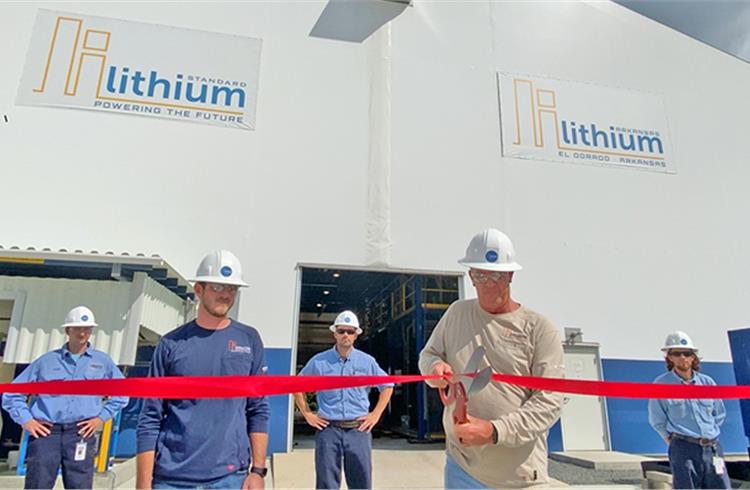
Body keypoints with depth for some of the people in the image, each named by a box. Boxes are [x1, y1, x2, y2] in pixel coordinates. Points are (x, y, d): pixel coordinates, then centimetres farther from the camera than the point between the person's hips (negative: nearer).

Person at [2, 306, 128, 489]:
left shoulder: (102, 361, 11)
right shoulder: (47, 360, 11)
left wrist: (102, 417, 6)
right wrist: (25, 420, 4)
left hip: (81, 433, 0)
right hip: (44, 432, 0)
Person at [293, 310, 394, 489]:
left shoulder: (367, 361, 4)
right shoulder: (319, 361, 1)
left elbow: (387, 386, 15)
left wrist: (376, 414, 6)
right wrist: (307, 414, 6)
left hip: (358, 429, 1)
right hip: (328, 429, -1)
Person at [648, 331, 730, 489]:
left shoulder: (707, 382, 8)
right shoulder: (661, 384, -4)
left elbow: (720, 414, 19)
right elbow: (657, 421, 4)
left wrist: (709, 434, 12)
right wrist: (674, 440, 7)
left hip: (712, 448, 4)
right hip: (684, 448, -4)